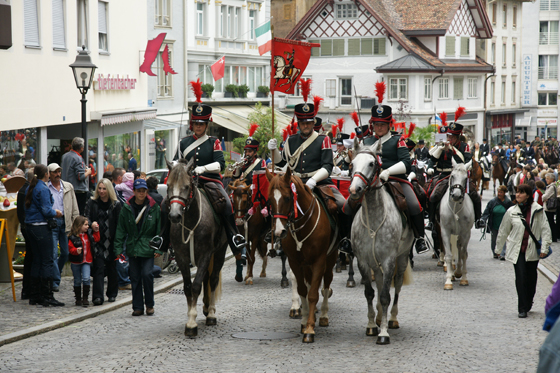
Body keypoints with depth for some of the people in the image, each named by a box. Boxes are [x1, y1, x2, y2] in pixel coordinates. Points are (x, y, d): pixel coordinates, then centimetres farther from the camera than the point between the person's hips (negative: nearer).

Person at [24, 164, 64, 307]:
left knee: (36, 261, 14)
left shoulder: (30, 188, 12)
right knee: (47, 261, -4)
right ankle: (47, 297, -4)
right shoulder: (43, 189, -14)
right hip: (42, 228, -9)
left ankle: (34, 296, 16)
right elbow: (46, 210, -19)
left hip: (30, 227, 9)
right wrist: (56, 213, 1)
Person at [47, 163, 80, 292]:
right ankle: (55, 281, -4)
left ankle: (55, 274, 28)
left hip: (65, 222, 4)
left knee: (66, 252, 7)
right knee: (54, 253, -7)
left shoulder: (68, 187, 13)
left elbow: (74, 207, 13)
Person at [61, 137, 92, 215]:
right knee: (80, 213, -5)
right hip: (79, 190, -8)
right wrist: (88, 172, -1)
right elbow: (81, 177, -22)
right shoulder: (78, 159, -17)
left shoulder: (65, 156, 10)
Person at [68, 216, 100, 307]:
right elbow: (70, 248, -14)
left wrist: (95, 230, 7)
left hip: (86, 262, 2)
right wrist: (76, 251, -33)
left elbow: (96, 239, 15)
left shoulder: (89, 234, 5)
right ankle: (78, 298, 21)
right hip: (76, 262, -2)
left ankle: (85, 298, -4)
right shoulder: (73, 237, -11)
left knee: (86, 279, -13)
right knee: (77, 281, 8)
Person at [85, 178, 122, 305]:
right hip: (97, 241, -1)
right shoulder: (92, 203, 6)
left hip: (111, 241, 1)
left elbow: (119, 224, 1)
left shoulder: (116, 205, 3)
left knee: (112, 268, 10)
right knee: (98, 268, -9)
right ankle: (98, 296, -14)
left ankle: (112, 294, 26)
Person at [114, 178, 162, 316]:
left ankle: (149, 304, 8)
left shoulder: (154, 207, -1)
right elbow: (120, 230, 5)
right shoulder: (127, 208, 2)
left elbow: (159, 229, 2)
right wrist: (118, 248, -1)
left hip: (148, 248, -2)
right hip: (132, 248, 2)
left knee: (147, 275, -10)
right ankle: (138, 306, 14)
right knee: (135, 278, 5)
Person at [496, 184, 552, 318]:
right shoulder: (511, 212, 2)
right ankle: (522, 309, -5)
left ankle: (528, 305, 29)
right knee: (520, 277, -10)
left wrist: (544, 248, -6)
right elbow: (504, 230, 13)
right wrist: (498, 247, 19)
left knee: (531, 278, 9)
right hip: (517, 250, 0)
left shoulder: (537, 210, -3)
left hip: (532, 250, 0)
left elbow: (545, 229, -1)